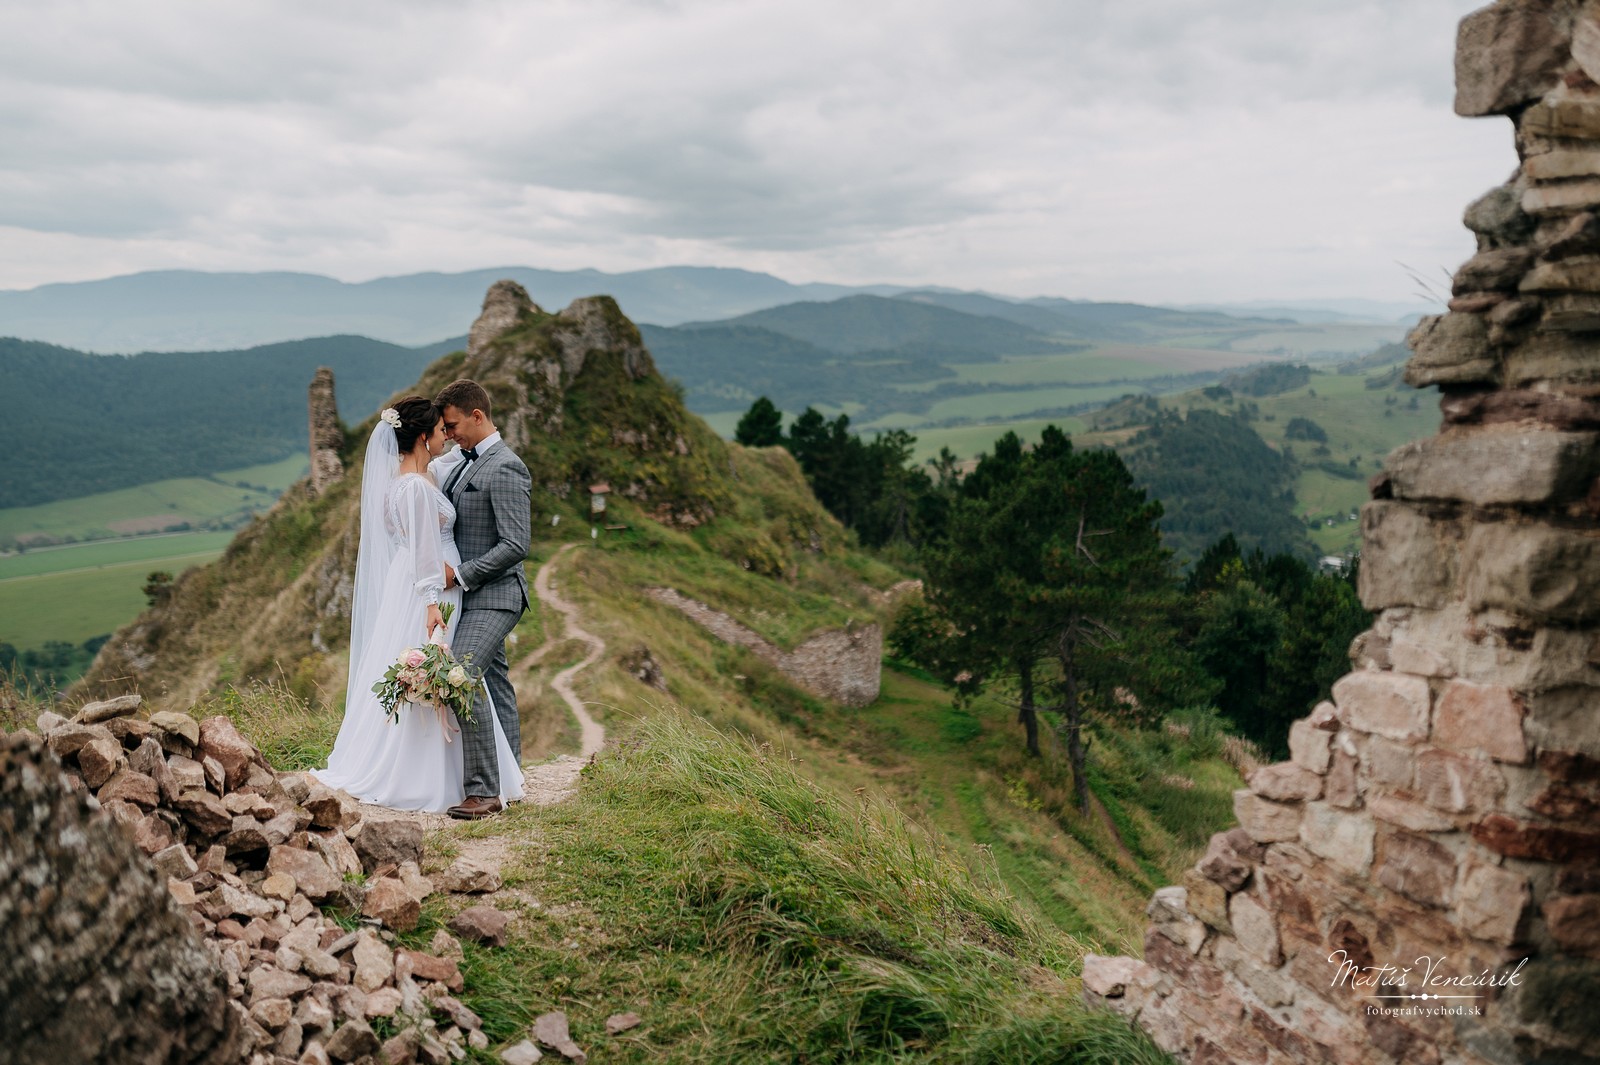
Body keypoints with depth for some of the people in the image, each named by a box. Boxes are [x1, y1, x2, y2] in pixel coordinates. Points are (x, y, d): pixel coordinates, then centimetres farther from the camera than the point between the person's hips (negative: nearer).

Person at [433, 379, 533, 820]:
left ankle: (483, 791, -16)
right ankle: (507, 780, 23)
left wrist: (459, 574, -18)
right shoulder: (462, 461, 13)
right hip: (470, 593, 10)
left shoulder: (505, 469, -15)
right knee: (493, 687, 14)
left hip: (493, 594, -9)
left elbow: (515, 545, -21)